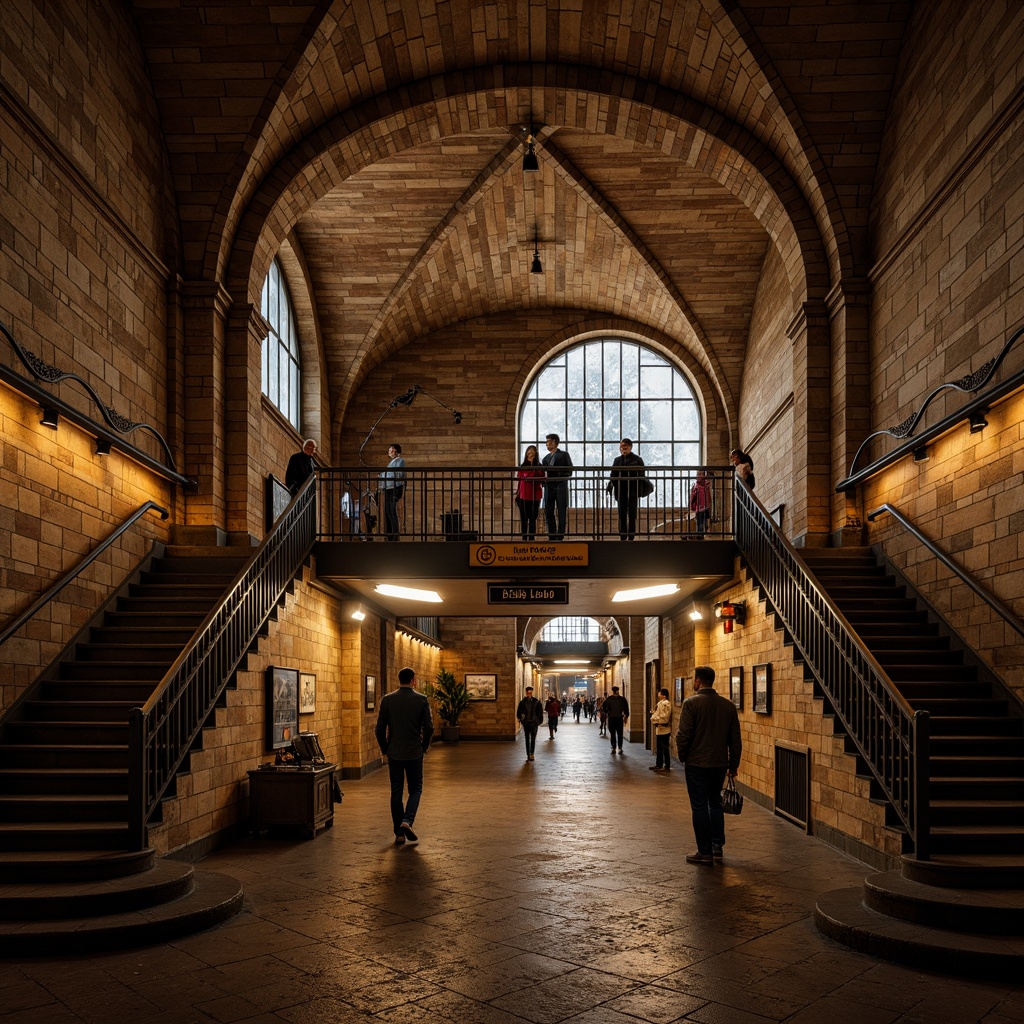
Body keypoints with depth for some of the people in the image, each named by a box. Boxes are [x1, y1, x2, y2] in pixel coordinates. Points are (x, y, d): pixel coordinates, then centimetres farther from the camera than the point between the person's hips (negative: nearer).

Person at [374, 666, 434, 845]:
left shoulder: (388, 699, -2)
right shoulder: (421, 700, -5)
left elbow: (380, 728, -2)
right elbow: (429, 727, -6)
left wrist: (384, 749, 12)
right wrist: (424, 746, 11)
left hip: (394, 753, 1)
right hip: (414, 753, -1)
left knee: (396, 792, 9)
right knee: (415, 789, 12)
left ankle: (399, 834, 10)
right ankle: (407, 821, -10)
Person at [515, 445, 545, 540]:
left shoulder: (539, 467, 1)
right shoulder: (522, 467, 2)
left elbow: (542, 481, 0)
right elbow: (519, 481, 5)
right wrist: (517, 495, 3)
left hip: (535, 497, 0)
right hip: (523, 497, 1)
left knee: (533, 519, 5)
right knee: (524, 519, 6)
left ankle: (532, 538, 8)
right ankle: (524, 538, 12)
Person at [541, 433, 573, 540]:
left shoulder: (564, 455, 2)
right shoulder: (546, 458, 17)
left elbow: (569, 471, -4)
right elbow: (543, 471, 14)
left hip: (560, 486, -5)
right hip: (549, 486, 5)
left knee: (561, 512, -2)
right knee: (548, 512, 4)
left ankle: (560, 535, 1)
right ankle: (552, 536, 11)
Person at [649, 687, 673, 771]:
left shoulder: (665, 704, -18)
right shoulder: (661, 703, 15)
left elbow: (664, 717, -23)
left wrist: (655, 719, -15)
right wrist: (654, 713, 7)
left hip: (664, 730, -11)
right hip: (659, 729, 11)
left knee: (664, 749, -4)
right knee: (659, 748, 18)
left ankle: (667, 766, 1)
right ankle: (658, 765, 28)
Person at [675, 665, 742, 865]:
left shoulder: (691, 703, -13)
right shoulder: (728, 705, 4)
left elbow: (683, 735, -16)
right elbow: (735, 739, 7)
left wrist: (682, 756, 1)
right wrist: (733, 765, 13)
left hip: (697, 764, -5)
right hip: (720, 764, 5)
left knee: (700, 806, 3)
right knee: (715, 803, 21)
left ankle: (705, 852, 6)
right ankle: (717, 844, 20)